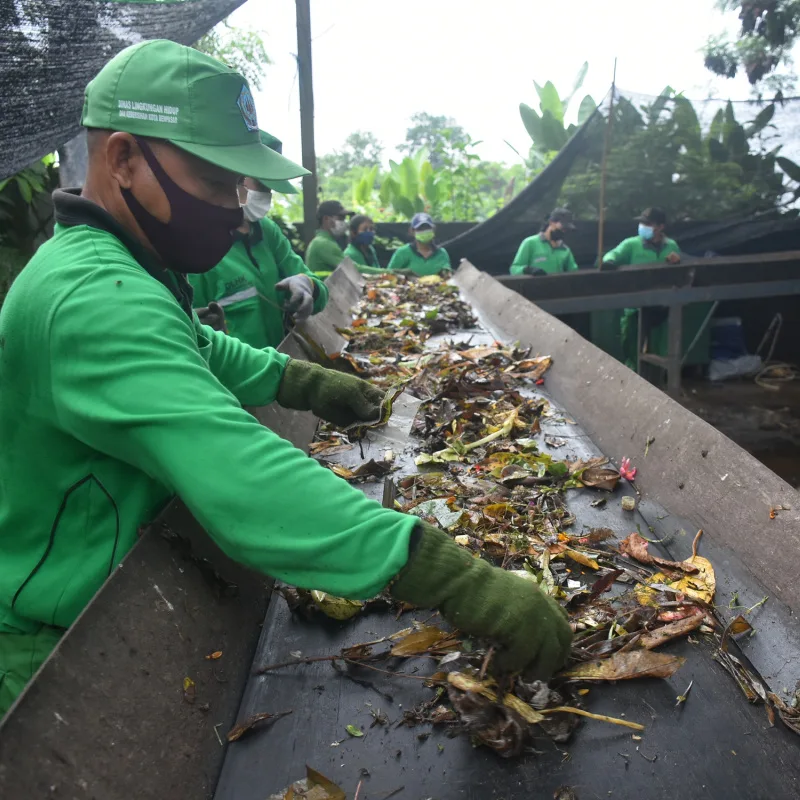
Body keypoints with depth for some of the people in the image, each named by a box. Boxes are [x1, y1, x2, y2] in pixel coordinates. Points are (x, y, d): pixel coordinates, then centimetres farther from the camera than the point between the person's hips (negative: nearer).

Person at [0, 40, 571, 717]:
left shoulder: (115, 263, 4)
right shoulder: (94, 300, -32)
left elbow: (195, 348, 20)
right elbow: (240, 477, -45)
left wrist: (305, 383, 6)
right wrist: (460, 583, -48)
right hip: (56, 649, -9)